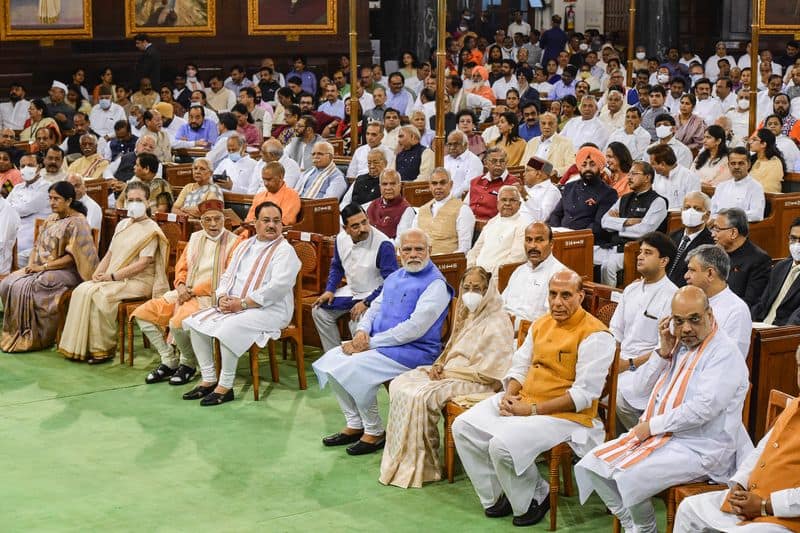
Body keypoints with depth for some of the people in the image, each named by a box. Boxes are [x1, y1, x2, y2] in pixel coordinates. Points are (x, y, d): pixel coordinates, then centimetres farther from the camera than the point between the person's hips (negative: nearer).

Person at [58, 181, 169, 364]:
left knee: (98, 295, -29)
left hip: (138, 282, -7)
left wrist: (112, 276, -17)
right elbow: (110, 254, 21)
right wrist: (98, 273, 1)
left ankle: (104, 349, -18)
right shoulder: (122, 225, 19)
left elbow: (143, 263, -15)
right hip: (115, 279, 7)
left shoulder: (151, 230, -6)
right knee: (81, 290, -16)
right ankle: (80, 347, -14)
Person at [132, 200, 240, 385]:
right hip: (185, 293, 8)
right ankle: (169, 361, 4)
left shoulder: (233, 242, -5)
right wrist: (181, 285, -4)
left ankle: (188, 364, -4)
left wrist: (193, 291, -14)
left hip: (210, 298, -8)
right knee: (142, 314, -3)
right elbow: (181, 267, 19)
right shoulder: (195, 238, 16)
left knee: (178, 322, -33)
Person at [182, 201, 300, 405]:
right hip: (233, 306, 8)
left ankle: (225, 387, -19)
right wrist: (223, 297, -4)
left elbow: (278, 287, -20)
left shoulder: (284, 251, -8)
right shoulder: (245, 246, 16)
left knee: (228, 328, -32)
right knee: (195, 322, -5)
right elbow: (227, 276, 19)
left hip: (270, 310, -8)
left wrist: (243, 303, -21)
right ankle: (208, 380, 0)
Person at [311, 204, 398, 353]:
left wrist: (366, 303, -26)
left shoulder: (383, 245, -24)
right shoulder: (341, 239, -2)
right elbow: (336, 267, 17)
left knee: (357, 322, -32)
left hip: (374, 295, -7)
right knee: (319, 310, 0)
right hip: (351, 291, 8)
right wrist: (329, 290, 1)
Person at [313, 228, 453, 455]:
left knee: (354, 368, -26)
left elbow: (414, 328, -21)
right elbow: (375, 307, 20)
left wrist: (371, 343, -19)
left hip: (414, 351, -9)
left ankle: (375, 433, -8)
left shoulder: (435, 284, -13)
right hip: (378, 343, 9)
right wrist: (362, 331, -4)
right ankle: (355, 424, 5)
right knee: (332, 359, -4)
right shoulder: (395, 277, 16)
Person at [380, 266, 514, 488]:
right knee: (400, 384, -7)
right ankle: (400, 457, -7)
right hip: (448, 373, 9)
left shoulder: (498, 322, -12)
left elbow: (488, 372, -18)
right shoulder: (467, 315, 17)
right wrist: (439, 365, 1)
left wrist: (449, 373, -16)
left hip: (475, 384, -9)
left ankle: (418, 466, -17)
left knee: (419, 396, -27)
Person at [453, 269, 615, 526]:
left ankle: (536, 498, 1)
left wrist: (533, 410, -20)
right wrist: (508, 395, -4)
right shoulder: (541, 324, 12)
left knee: (502, 444, -28)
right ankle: (498, 495, 8)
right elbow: (520, 365, 19)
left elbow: (584, 394, -19)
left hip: (565, 415, -8)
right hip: (521, 401, 9)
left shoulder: (594, 335, -14)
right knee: (463, 427, -3)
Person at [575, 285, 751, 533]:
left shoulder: (724, 353, -14)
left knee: (629, 477, -27)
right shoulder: (677, 344, 11)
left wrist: (653, 425, -15)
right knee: (593, 463, -2)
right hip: (658, 435, 9)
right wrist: (663, 352, -2)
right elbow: (642, 386, 13)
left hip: (698, 448, -9)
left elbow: (702, 408, -24)